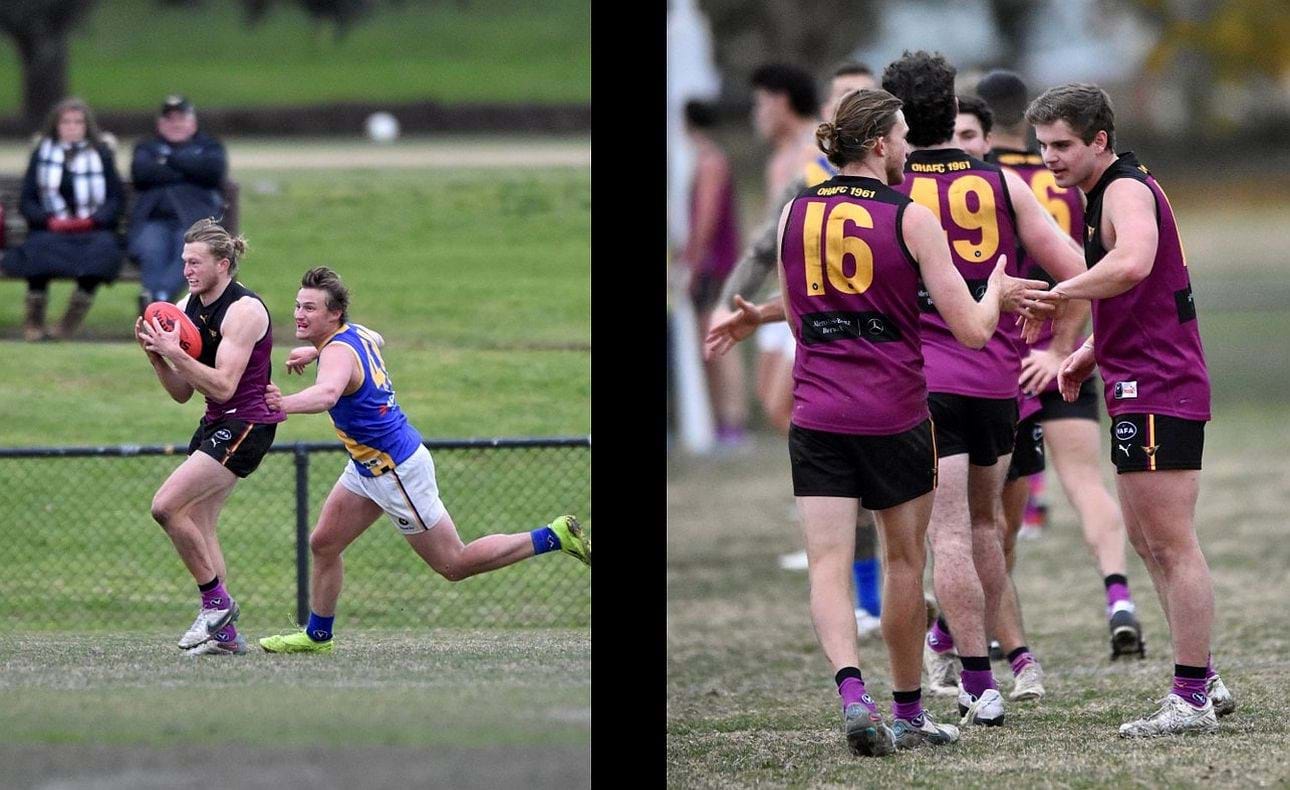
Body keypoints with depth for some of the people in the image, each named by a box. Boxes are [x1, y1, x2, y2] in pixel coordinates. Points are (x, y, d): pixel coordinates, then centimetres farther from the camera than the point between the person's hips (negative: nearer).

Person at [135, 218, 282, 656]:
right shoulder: (188, 308, 8)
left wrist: (174, 352, -26)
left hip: (247, 424, -9)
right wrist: (156, 355, -6)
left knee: (166, 506, -18)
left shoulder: (244, 309, -17)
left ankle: (217, 601, -6)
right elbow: (182, 393, 10)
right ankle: (224, 633, 9)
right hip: (215, 424, 9)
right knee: (197, 526, 5)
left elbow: (223, 386, -23)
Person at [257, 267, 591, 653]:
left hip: (396, 470, -10)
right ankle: (317, 636, 22)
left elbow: (327, 393, -52)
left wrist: (285, 404, -69)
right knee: (323, 544, 10)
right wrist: (315, 352, 18)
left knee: (453, 564, 2)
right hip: (368, 467, 10)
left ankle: (556, 536, 7)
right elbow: (376, 341, 27)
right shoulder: (356, 333, 1)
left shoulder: (338, 353, -28)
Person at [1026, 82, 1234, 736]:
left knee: (1173, 544, -8)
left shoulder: (1127, 190, -14)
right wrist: (1087, 356, 19)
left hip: (1158, 389, -11)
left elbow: (1133, 264, -36)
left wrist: (1056, 293, -29)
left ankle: (1191, 702, -7)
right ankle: (1201, 678, 23)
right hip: (1141, 387, 11)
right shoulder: (1110, 193, 19)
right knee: (1146, 538, 17)